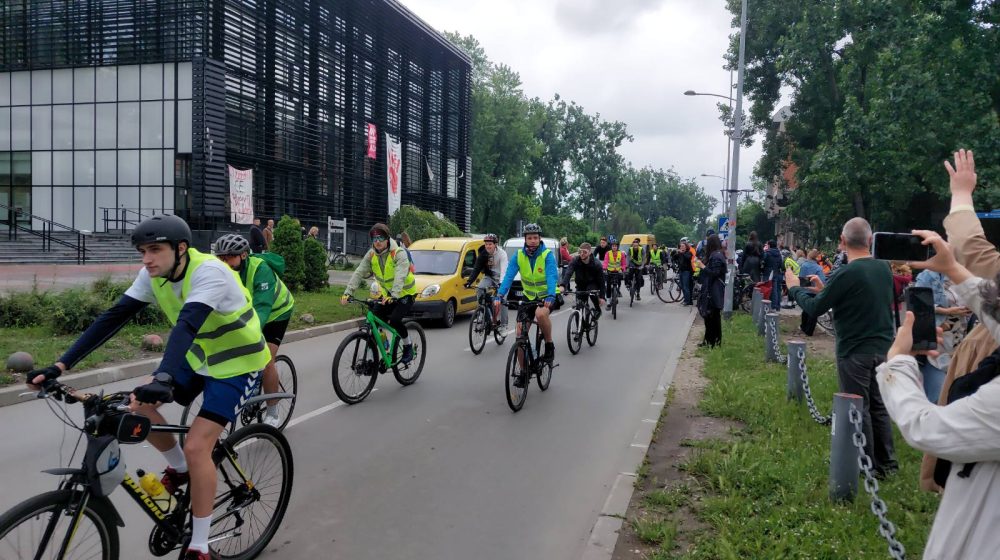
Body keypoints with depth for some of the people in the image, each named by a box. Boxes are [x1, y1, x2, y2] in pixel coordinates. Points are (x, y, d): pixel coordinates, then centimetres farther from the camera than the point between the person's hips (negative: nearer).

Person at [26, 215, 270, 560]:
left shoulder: (208, 272, -30)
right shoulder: (154, 275, -8)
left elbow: (186, 325, -44)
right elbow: (114, 316, -11)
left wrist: (161, 379, -58)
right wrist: (60, 366, -18)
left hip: (236, 363, -7)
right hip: (199, 357, 8)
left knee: (196, 447, -17)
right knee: (138, 405, -7)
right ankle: (180, 469, 19)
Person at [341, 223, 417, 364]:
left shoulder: (399, 254, -23)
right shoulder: (371, 255, -6)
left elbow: (400, 276, -36)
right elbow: (359, 273, -14)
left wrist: (393, 295, -50)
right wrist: (348, 292, -26)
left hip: (405, 293, -6)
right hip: (387, 294, 6)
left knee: (394, 320, -26)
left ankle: (408, 345, 1)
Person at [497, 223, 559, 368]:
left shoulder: (547, 255, -17)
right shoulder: (519, 255, -8)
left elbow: (552, 276, -30)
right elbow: (509, 276, -16)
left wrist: (550, 296, -47)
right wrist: (499, 295, -31)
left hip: (548, 297, -4)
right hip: (529, 296, 4)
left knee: (541, 313, -37)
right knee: (520, 332, -4)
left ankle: (549, 345, -10)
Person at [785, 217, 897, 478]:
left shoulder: (847, 274, -20)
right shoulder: (884, 268, 3)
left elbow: (814, 308, -14)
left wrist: (794, 287, 2)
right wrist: (825, 289, 17)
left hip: (855, 351, -7)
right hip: (883, 347, 7)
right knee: (879, 405, 16)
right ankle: (887, 463, 24)